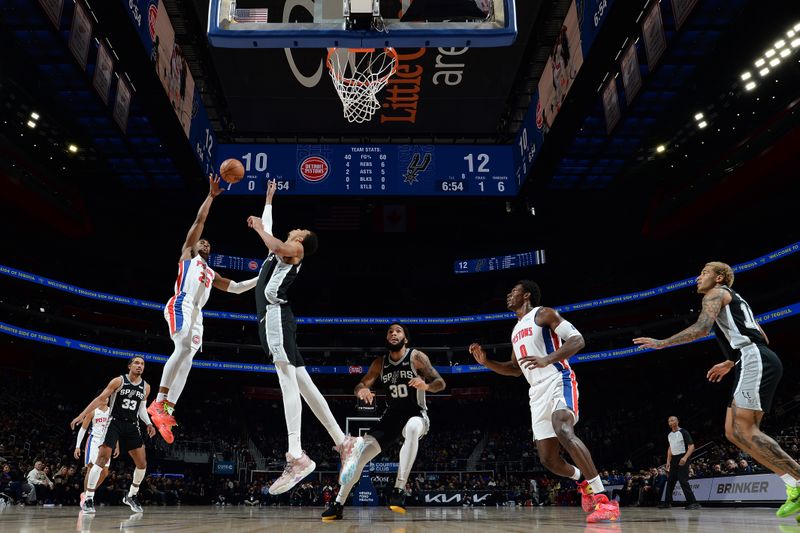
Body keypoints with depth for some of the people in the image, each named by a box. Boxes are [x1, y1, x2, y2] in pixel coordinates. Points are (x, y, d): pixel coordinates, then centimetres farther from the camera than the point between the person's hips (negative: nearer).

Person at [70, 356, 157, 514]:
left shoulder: (146, 387, 6)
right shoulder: (118, 381, -6)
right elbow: (100, 399, -7)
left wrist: (149, 424, 3)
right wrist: (82, 415, -13)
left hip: (132, 426, 4)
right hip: (115, 423, -4)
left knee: (142, 463, 0)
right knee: (102, 458, -15)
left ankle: (132, 496, 20)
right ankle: (88, 499, -7)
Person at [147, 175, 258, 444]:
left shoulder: (211, 274, 34)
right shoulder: (188, 253, 18)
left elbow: (236, 287, 35)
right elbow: (199, 221, 12)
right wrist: (211, 195, 12)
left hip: (196, 314, 8)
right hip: (180, 306, -8)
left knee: (187, 358, -3)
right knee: (184, 348, -27)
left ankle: (167, 412, -8)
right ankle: (159, 402, -31)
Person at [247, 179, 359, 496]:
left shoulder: (294, 250, 3)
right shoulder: (281, 250, 28)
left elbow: (278, 247, -21)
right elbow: (267, 230, 45)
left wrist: (257, 227, -6)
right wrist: (269, 198, 54)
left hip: (276, 315, -9)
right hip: (272, 319, 9)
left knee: (289, 381, -18)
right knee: (302, 384, 7)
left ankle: (296, 457, -26)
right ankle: (343, 443, 10)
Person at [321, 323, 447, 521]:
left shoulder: (416, 357, -11)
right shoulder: (380, 363, 2)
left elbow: (440, 383, -13)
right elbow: (360, 386, 1)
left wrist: (426, 385, -37)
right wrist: (362, 390, -25)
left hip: (416, 414, -4)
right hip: (391, 415, 4)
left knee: (413, 429, -42)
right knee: (360, 452, -10)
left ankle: (399, 489, -37)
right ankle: (338, 504, 2)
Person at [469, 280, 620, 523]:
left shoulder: (544, 313, 1)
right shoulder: (516, 330, 24)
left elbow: (577, 340, -10)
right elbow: (515, 369, 30)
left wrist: (547, 359, -26)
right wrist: (486, 362, 16)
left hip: (559, 381, -8)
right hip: (538, 393, 8)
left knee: (564, 431, -34)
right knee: (548, 458, 4)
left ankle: (602, 499, -34)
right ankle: (582, 480, 34)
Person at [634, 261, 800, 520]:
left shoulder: (716, 293, 3)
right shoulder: (735, 300, 32)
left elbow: (701, 328, -14)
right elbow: (759, 337, 33)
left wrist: (661, 343, -9)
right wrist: (729, 363, 37)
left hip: (755, 361, -10)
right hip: (758, 361, 10)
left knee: (744, 430, -15)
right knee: (734, 431, 4)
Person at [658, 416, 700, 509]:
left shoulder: (683, 432, -9)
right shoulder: (669, 435, 13)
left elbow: (691, 446, -12)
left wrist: (685, 457, -23)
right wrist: (668, 461, 16)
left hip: (682, 460, -7)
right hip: (674, 459, 7)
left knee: (683, 481, -14)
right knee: (670, 481, 9)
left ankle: (693, 503, -9)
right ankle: (667, 503, 16)